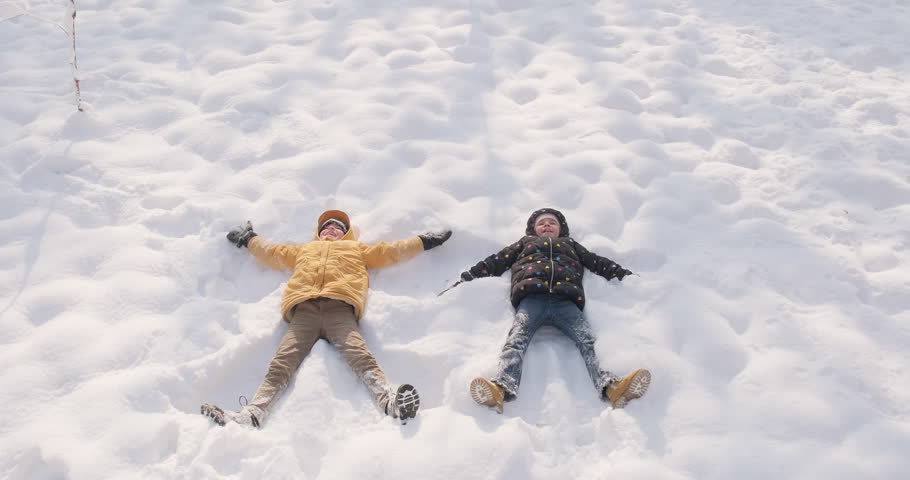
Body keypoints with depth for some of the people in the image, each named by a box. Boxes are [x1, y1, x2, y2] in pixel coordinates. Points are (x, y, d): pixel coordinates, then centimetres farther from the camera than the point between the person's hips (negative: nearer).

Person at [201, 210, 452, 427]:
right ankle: (251, 415, -37)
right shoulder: (305, 249, 44)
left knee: (360, 356, -29)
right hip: (304, 308, 2)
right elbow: (271, 252, 49)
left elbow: (389, 251, 35)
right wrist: (248, 239, 54)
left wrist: (424, 241, 33)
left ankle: (390, 402, -49)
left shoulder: (356, 249, 40)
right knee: (281, 364, -21)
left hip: (339, 307, -2)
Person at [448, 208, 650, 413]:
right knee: (517, 339, -30)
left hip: (565, 301, 1)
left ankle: (611, 387, -47)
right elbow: (495, 262, 33)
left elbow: (599, 262, 35)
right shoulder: (525, 243, 39)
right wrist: (466, 279, 23)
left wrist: (625, 275, 22)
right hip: (532, 299, -1)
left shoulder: (570, 245, 41)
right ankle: (501, 388, -53)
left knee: (587, 340, -26)